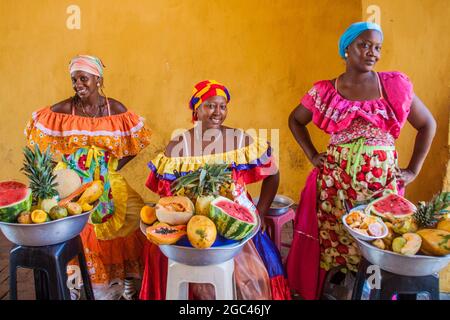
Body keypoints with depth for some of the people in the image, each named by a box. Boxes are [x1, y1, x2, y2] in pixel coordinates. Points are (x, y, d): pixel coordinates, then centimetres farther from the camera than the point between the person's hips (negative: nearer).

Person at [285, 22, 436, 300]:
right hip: (334, 183, 0)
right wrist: (313, 155, 4)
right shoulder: (325, 91, 1)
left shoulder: (395, 84, 2)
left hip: (383, 182, 1)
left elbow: (427, 124, 11)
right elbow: (295, 120, 15)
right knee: (333, 247, 6)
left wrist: (413, 170, 4)